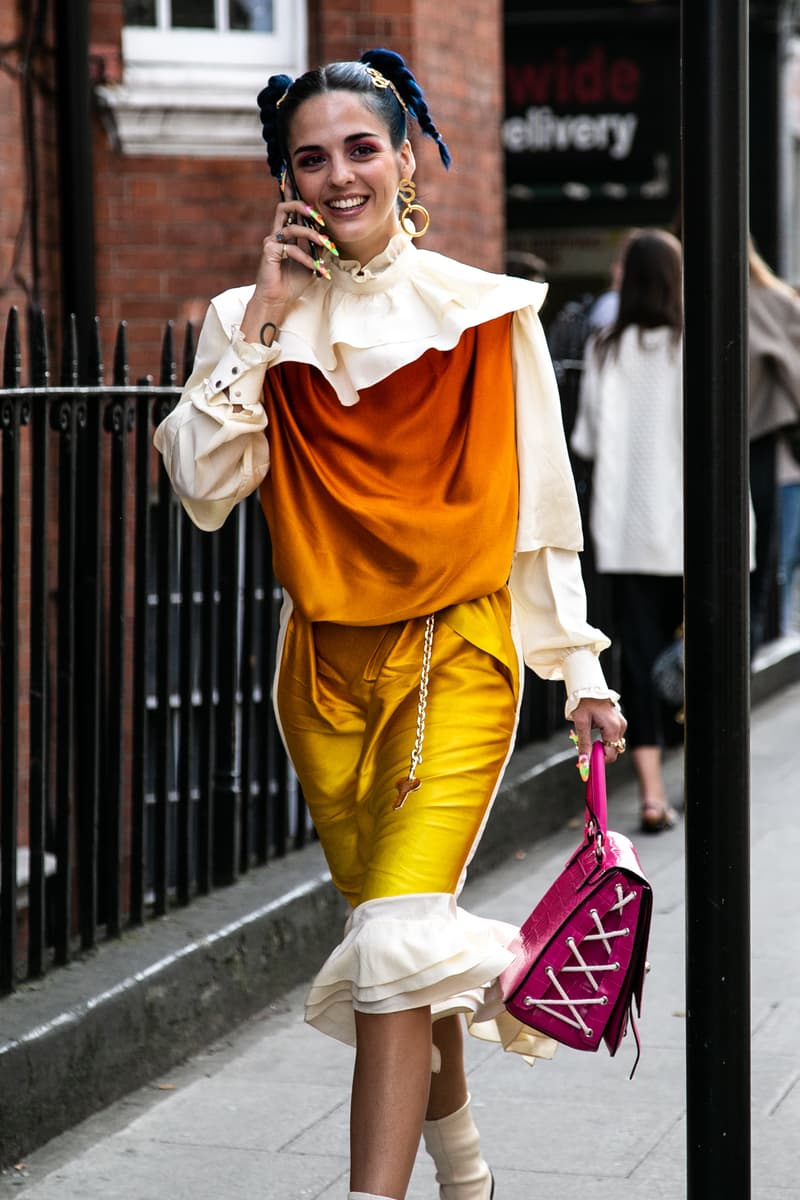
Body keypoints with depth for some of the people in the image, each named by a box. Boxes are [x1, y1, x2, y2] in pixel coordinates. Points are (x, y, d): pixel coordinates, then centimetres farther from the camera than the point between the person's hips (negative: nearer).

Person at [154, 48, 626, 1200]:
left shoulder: (485, 313, -1)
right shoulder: (253, 321, 3)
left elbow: (540, 504, 4)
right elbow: (203, 489, -11)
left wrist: (579, 667, 4)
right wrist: (266, 319, -13)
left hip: (458, 652, -3)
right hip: (325, 667, 3)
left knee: (402, 934, -19)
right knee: (400, 940, 14)